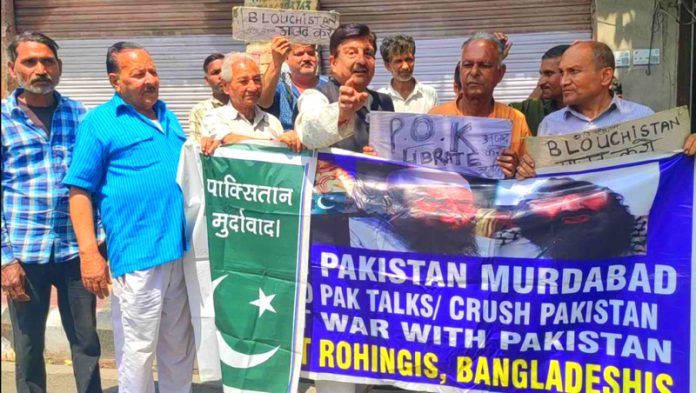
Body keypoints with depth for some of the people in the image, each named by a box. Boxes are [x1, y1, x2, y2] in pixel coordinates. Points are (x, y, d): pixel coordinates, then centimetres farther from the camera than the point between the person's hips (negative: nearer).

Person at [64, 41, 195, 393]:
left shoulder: (167, 117, 15)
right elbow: (79, 191, -8)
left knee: (179, 347, 17)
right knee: (138, 351, 3)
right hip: (137, 255, -6)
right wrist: (89, 254, -15)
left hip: (181, 250, 6)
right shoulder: (99, 123, -4)